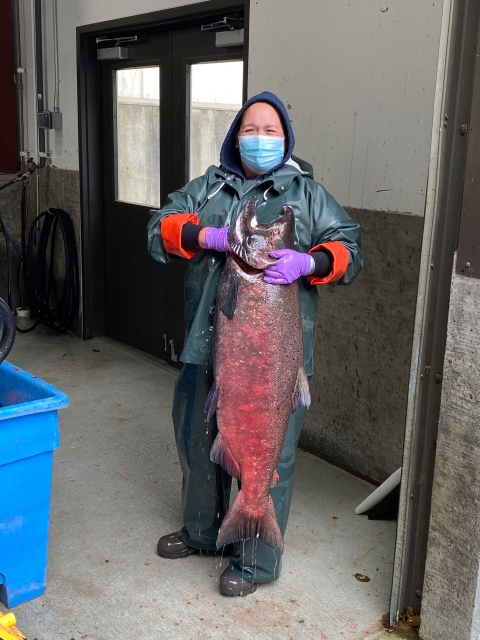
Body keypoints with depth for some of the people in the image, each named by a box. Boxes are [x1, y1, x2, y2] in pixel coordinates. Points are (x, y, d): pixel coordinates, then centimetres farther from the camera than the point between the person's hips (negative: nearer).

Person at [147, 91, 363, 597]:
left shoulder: (308, 193, 6)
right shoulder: (208, 187, 13)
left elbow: (348, 249, -1)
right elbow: (160, 229, 3)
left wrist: (309, 262, -22)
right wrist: (209, 236, -16)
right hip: (209, 342, 4)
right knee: (197, 436, 18)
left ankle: (257, 561, 21)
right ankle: (200, 531, 42)